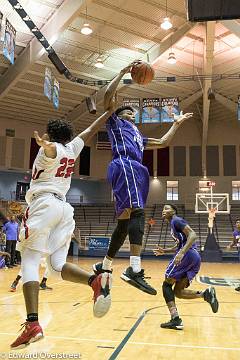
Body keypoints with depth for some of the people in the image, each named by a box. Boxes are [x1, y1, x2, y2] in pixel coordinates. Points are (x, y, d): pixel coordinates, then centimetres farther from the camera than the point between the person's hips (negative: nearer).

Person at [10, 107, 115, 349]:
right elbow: (91, 130, 32)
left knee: (29, 262, -7)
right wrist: (109, 111, 44)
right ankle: (96, 280, -20)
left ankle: (32, 324, -19)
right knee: (57, 266, 5)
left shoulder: (51, 148, 2)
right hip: (64, 209, 7)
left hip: (43, 205, -6)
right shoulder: (72, 148, 20)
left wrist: (45, 145, -47)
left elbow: (52, 149, -24)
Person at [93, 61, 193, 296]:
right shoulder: (115, 122, 20)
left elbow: (163, 143, 40)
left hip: (135, 171, 8)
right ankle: (135, 269, -35)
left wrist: (177, 124, 41)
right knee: (136, 212, -25)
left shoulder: (138, 136, 39)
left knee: (125, 221, 5)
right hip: (124, 166, -8)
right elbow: (108, 96, 6)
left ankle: (104, 266, 15)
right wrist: (124, 72, 11)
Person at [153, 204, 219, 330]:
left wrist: (182, 253, -26)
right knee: (178, 291, 10)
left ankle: (175, 320, -11)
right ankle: (206, 294, -7)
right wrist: (164, 251, 32)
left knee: (167, 284, -2)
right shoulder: (174, 224, 26)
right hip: (195, 258, 9)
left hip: (187, 255, -9)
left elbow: (193, 235, -17)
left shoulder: (176, 221, -2)